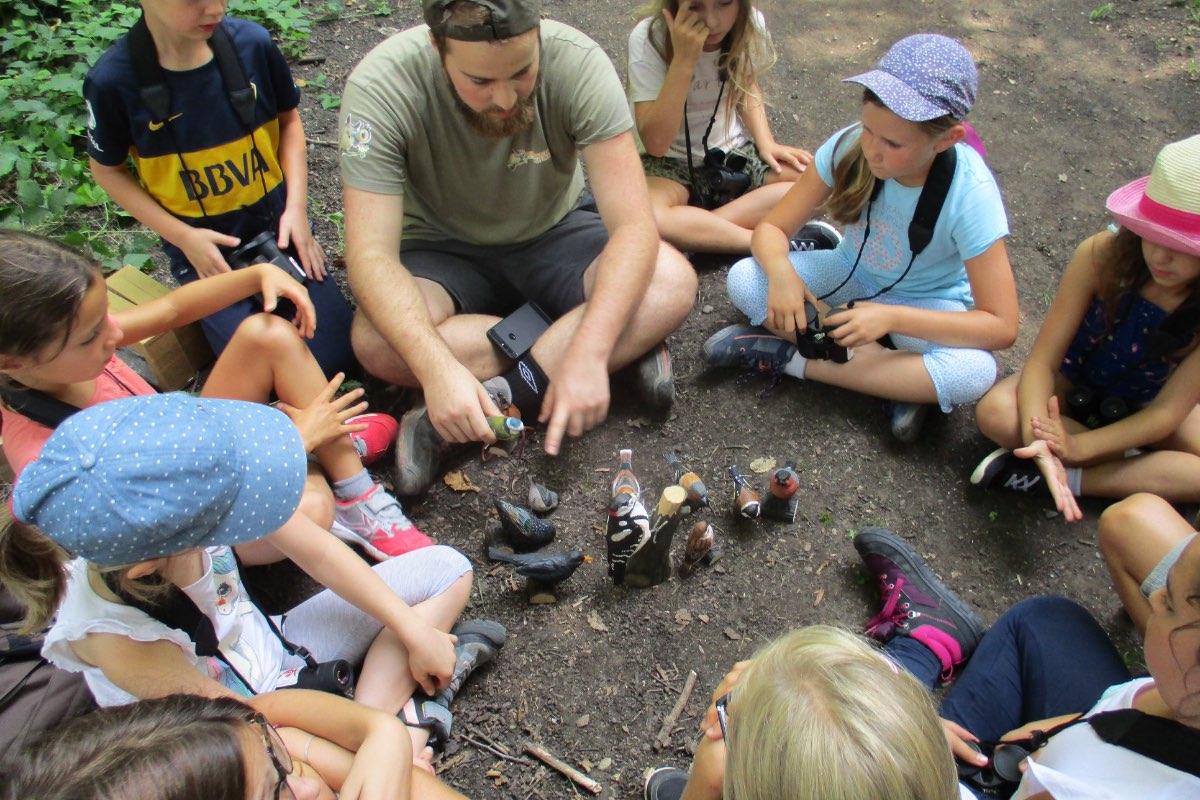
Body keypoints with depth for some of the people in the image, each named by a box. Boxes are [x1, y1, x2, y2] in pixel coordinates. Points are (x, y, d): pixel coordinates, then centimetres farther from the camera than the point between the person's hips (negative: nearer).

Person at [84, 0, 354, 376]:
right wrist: (183, 237, -11)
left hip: (277, 226, 2)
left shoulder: (252, 43, -11)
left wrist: (296, 207, -4)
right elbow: (106, 170, 0)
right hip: (203, 246, -1)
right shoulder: (113, 80, -15)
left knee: (336, 355, -8)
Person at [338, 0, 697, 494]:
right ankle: (626, 343, -21)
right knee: (378, 343, -32)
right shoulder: (381, 87, -26)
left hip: (551, 233, 0)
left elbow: (634, 226, -28)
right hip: (443, 248, 0)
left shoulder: (577, 63, -26)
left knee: (672, 283, -28)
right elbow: (372, 255, -30)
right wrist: (438, 368, -46)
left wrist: (590, 354, -41)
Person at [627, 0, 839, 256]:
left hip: (735, 152, 4)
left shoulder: (750, 24, -8)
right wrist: (683, 60, -32)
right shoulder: (648, 38, -20)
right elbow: (655, 143, -26)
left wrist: (766, 143, -4)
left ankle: (694, 227, -19)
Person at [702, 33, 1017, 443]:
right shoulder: (850, 146, -22)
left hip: (924, 303, -2)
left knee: (976, 372, -35)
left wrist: (890, 317, -37)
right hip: (851, 275, 3)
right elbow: (771, 227, -16)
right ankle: (902, 378, -21)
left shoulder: (970, 193, -28)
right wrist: (781, 271, -39)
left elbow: (1001, 326, -27)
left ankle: (791, 357, -25)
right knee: (744, 279, -23)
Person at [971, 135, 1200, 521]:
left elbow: (1167, 411, -22)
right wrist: (1037, 439, -44)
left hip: (1145, 410, 1)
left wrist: (1077, 446, -37)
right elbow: (1042, 360, -26)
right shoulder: (1101, 255, -27)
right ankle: (1142, 463, -18)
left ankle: (1075, 478, -25)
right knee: (996, 412, -32)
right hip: (1074, 384, 0)